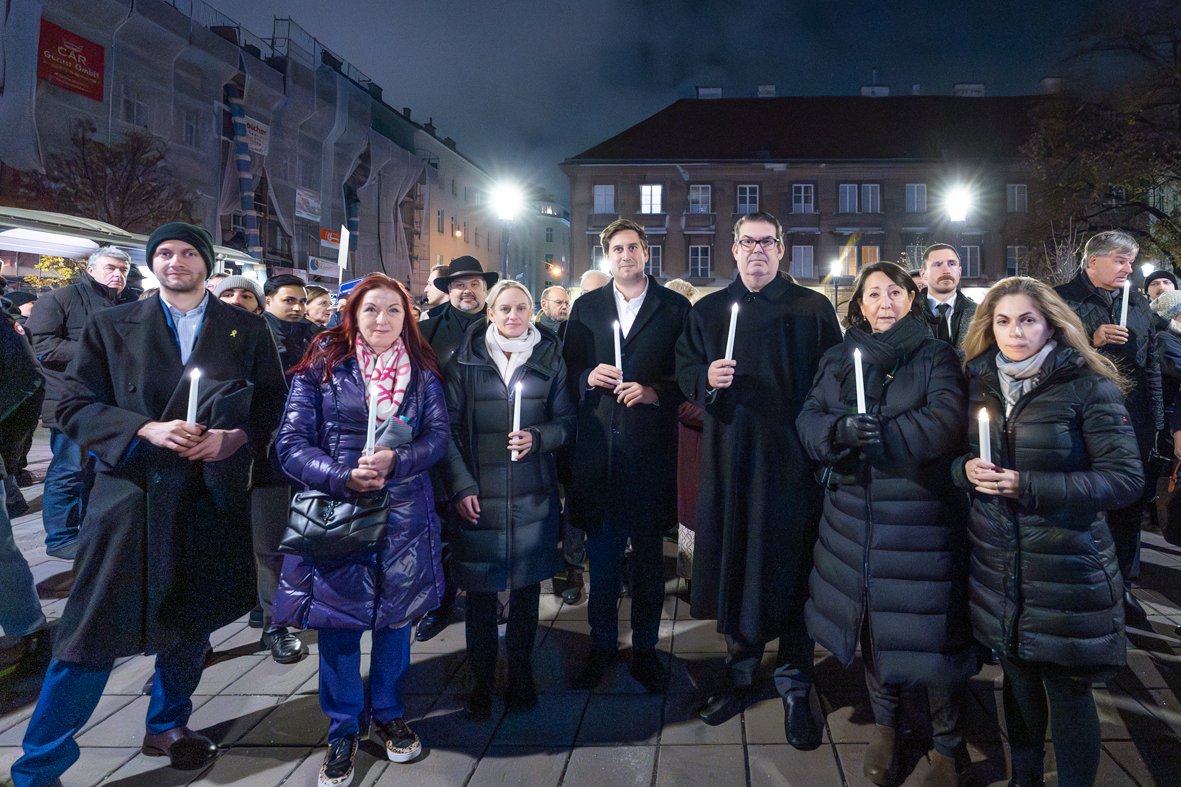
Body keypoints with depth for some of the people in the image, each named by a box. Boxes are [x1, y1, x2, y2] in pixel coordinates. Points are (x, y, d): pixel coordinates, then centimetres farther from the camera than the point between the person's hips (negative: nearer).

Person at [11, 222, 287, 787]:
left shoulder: (246, 330, 6)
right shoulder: (110, 327, 5)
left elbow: (272, 406, 7)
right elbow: (73, 407, 0)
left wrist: (233, 438, -11)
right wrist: (145, 429, -15)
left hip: (211, 496, 2)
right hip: (131, 493, -2)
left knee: (191, 621, 16)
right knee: (95, 631, -1)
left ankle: (168, 724, 40)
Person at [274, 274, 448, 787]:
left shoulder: (421, 371, 4)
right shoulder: (321, 366, -3)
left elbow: (438, 436, -2)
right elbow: (292, 444, -7)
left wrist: (395, 460, -20)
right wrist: (342, 477, -22)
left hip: (403, 512, 2)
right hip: (336, 510, -2)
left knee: (395, 614, 12)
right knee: (339, 622, 6)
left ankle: (387, 716, 34)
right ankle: (343, 730, 27)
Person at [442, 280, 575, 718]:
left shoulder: (549, 360, 7)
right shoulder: (465, 361, 2)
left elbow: (567, 422, 7)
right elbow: (448, 427, 0)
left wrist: (537, 437, -13)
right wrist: (461, 486, -7)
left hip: (533, 495, 1)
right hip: (478, 493, -1)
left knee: (527, 584, 8)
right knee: (480, 590, 3)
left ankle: (520, 675, 25)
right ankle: (482, 680, 20)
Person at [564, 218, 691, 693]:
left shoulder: (675, 308, 4)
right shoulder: (585, 307, 12)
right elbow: (569, 370, 11)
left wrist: (655, 392, -15)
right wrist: (589, 378, -10)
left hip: (650, 451, -1)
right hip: (599, 446, 2)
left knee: (648, 556, 9)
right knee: (601, 556, 10)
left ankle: (645, 649, 23)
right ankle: (602, 646, 25)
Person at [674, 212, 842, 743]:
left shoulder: (813, 309, 5)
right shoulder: (709, 310, 12)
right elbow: (684, 368, 13)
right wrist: (706, 379, -9)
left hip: (791, 459, -2)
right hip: (730, 458, 2)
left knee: (789, 568, 1)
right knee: (735, 564, 8)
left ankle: (795, 688, 16)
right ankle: (740, 675, 25)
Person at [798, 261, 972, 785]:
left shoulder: (936, 355, 1)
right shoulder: (839, 359, 11)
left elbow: (947, 421, -16)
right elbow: (809, 420, 0)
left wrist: (878, 437, -21)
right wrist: (842, 430, -21)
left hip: (922, 516, -3)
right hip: (855, 515, 3)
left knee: (932, 628, 2)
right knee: (872, 623, 14)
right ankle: (885, 727, 35)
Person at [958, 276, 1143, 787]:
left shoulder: (1088, 386, -9)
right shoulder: (978, 383, 6)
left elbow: (1125, 478, -13)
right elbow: (955, 456, 14)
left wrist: (1028, 487, -21)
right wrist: (967, 470, -10)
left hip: (1067, 567, -4)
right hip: (997, 566, 4)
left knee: (1067, 688, 5)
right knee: (1017, 678, 18)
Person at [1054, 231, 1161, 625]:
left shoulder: (1139, 304, 14)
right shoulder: (1062, 299, -4)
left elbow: (1152, 367, 16)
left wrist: (1154, 422, 13)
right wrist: (1091, 339, -19)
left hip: (1132, 427, 5)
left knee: (1131, 506, 12)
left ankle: (1123, 585, 27)